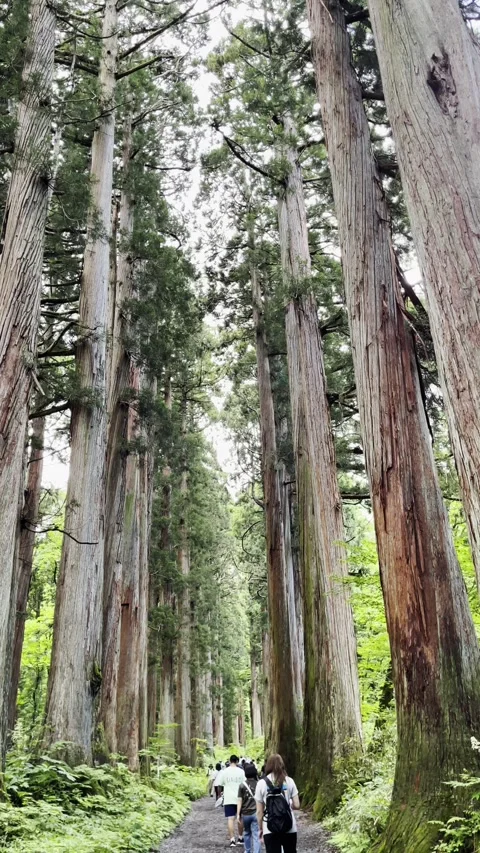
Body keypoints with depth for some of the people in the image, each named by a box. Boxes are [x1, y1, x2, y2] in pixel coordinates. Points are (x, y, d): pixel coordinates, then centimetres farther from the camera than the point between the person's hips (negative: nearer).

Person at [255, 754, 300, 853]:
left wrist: (260, 828, 11)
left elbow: (259, 811, -1)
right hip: (289, 828, 2)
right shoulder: (289, 781, -1)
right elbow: (297, 805, 0)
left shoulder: (262, 783, -4)